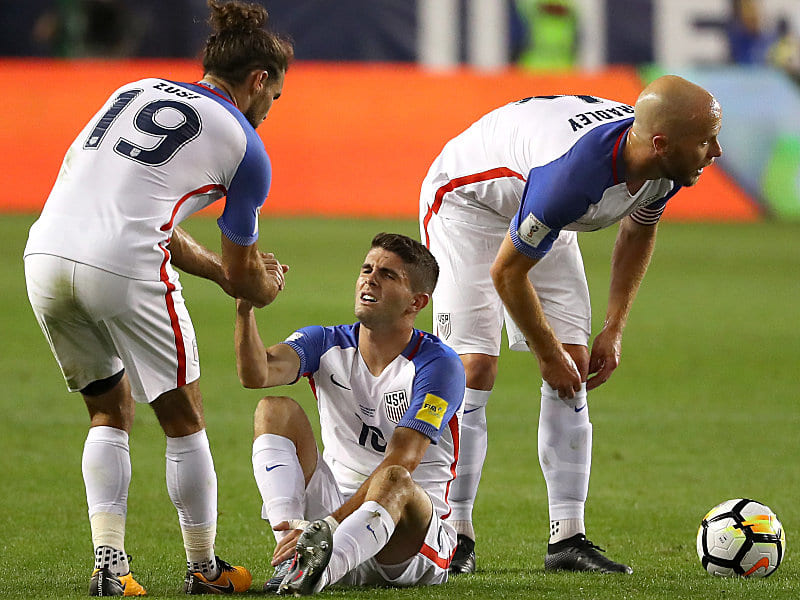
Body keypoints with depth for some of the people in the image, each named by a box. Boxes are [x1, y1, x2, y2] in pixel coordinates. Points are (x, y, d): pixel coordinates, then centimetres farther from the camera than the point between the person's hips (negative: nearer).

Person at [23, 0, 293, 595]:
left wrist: (217, 267, 36)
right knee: (184, 418, 13)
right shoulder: (244, 147, 9)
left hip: (46, 252, 6)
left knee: (111, 410, 21)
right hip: (123, 270, -6)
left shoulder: (133, 93, 23)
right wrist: (270, 283, 41)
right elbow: (246, 281, 16)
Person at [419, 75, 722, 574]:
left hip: (544, 217, 7)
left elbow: (638, 233, 5)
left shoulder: (664, 168, -20)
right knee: (474, 368, -17)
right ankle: (455, 536, -7)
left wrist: (613, 332, 1)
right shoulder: (574, 170, -43)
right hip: (466, 201, -7)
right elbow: (507, 272, -30)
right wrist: (549, 355, -17)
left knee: (574, 363, -3)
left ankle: (568, 538, -2)